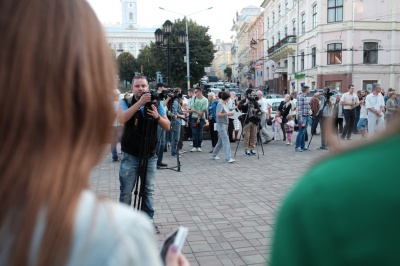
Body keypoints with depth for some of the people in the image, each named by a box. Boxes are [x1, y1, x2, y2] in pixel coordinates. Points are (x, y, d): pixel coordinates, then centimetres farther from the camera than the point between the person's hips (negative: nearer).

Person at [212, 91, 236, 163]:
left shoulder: (226, 104, 14)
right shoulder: (220, 104, -13)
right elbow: (218, 115, -23)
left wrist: (230, 114, 8)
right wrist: (227, 114, -25)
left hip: (225, 124, 9)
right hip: (221, 124, -9)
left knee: (221, 141, 16)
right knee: (226, 141, -14)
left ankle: (214, 155, 29)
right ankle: (228, 158, -16)